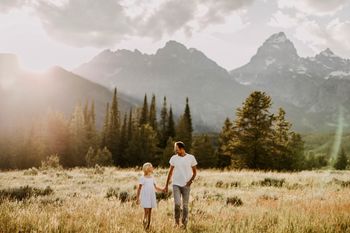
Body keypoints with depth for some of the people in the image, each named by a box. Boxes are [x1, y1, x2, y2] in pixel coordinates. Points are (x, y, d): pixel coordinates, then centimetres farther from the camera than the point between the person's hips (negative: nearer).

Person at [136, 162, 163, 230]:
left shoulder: (152, 178, 11)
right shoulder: (142, 178, -5)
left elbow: (155, 187, 11)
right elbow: (139, 188, -4)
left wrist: (162, 190, -5)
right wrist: (137, 198, -7)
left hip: (152, 197, 5)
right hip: (145, 197, -5)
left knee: (150, 212, 7)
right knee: (146, 211, -12)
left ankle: (148, 226, 12)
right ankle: (144, 223, -2)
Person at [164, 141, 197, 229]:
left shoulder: (191, 158, -4)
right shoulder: (173, 158, 1)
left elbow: (194, 171, 4)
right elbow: (170, 172, 9)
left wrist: (191, 180, -13)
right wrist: (166, 185, 8)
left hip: (186, 185, 0)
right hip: (176, 184, 1)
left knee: (185, 205, 4)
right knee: (177, 204, -12)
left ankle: (184, 223, 20)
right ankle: (176, 221, 9)